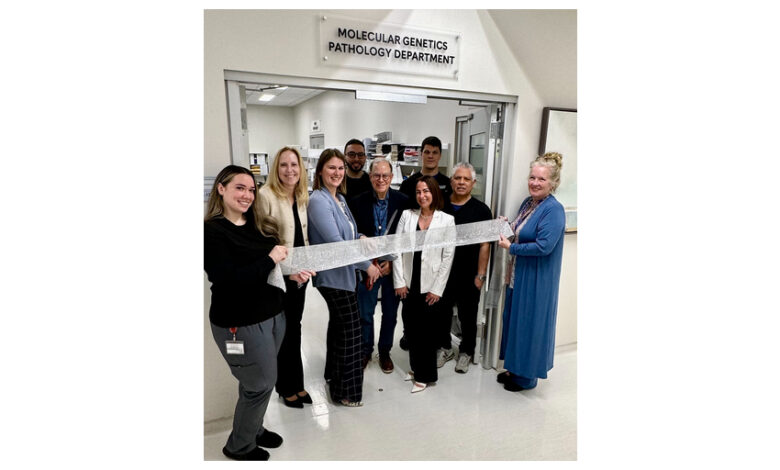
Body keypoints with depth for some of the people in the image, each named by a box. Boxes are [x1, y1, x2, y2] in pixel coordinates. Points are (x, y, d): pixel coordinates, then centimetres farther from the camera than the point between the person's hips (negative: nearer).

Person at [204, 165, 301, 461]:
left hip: (273, 313, 7)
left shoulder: (261, 225, 5)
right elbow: (227, 280, -24)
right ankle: (239, 446, 33)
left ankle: (253, 429, 45)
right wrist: (271, 260, -22)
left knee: (257, 381, 20)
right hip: (239, 323, -6)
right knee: (261, 383, 7)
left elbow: (279, 260, 13)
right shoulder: (212, 232, -15)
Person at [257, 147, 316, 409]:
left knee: (294, 329, 17)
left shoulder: (303, 197, 7)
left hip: (300, 275, 6)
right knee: (282, 332, 8)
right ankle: (286, 387, 29)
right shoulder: (265, 195, -14)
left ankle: (296, 383, 34)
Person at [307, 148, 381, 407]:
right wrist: (366, 265, -20)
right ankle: (346, 390, 13)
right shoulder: (319, 200, -18)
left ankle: (333, 373, 39)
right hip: (333, 274, -9)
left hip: (343, 271, 9)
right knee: (351, 329, -3)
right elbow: (335, 242, -24)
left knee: (338, 323, 20)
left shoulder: (339, 198, 10)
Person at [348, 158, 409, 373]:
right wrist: (369, 263, -11)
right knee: (365, 313, 11)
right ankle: (365, 350, 33)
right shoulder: (358, 202, -7)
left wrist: (392, 262, -10)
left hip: (394, 265, 0)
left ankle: (385, 351, 34)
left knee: (390, 313, 13)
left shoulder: (403, 201, -8)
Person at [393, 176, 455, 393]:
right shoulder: (407, 215, 2)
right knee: (410, 328, 11)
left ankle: (424, 375, 23)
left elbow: (448, 257, -4)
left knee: (425, 330, 5)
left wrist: (437, 288, -7)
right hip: (409, 284, 3)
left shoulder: (447, 220, -3)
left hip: (430, 286, -2)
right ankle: (415, 367, 33)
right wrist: (399, 281, -3)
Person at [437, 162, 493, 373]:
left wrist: (480, 275, -9)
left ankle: (466, 352, 31)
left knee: (468, 316, 11)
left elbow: (484, 245, -6)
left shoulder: (481, 210, -5)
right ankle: (444, 347, 34)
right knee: (442, 312, 14)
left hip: (468, 275, -2)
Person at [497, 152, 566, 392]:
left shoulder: (553, 210, -19)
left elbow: (544, 246, -26)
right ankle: (516, 368, 36)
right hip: (518, 275, 8)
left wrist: (510, 247, -17)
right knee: (515, 320, 17)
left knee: (530, 324, 6)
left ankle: (527, 376, 26)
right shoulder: (528, 202, 7)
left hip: (537, 280, -8)